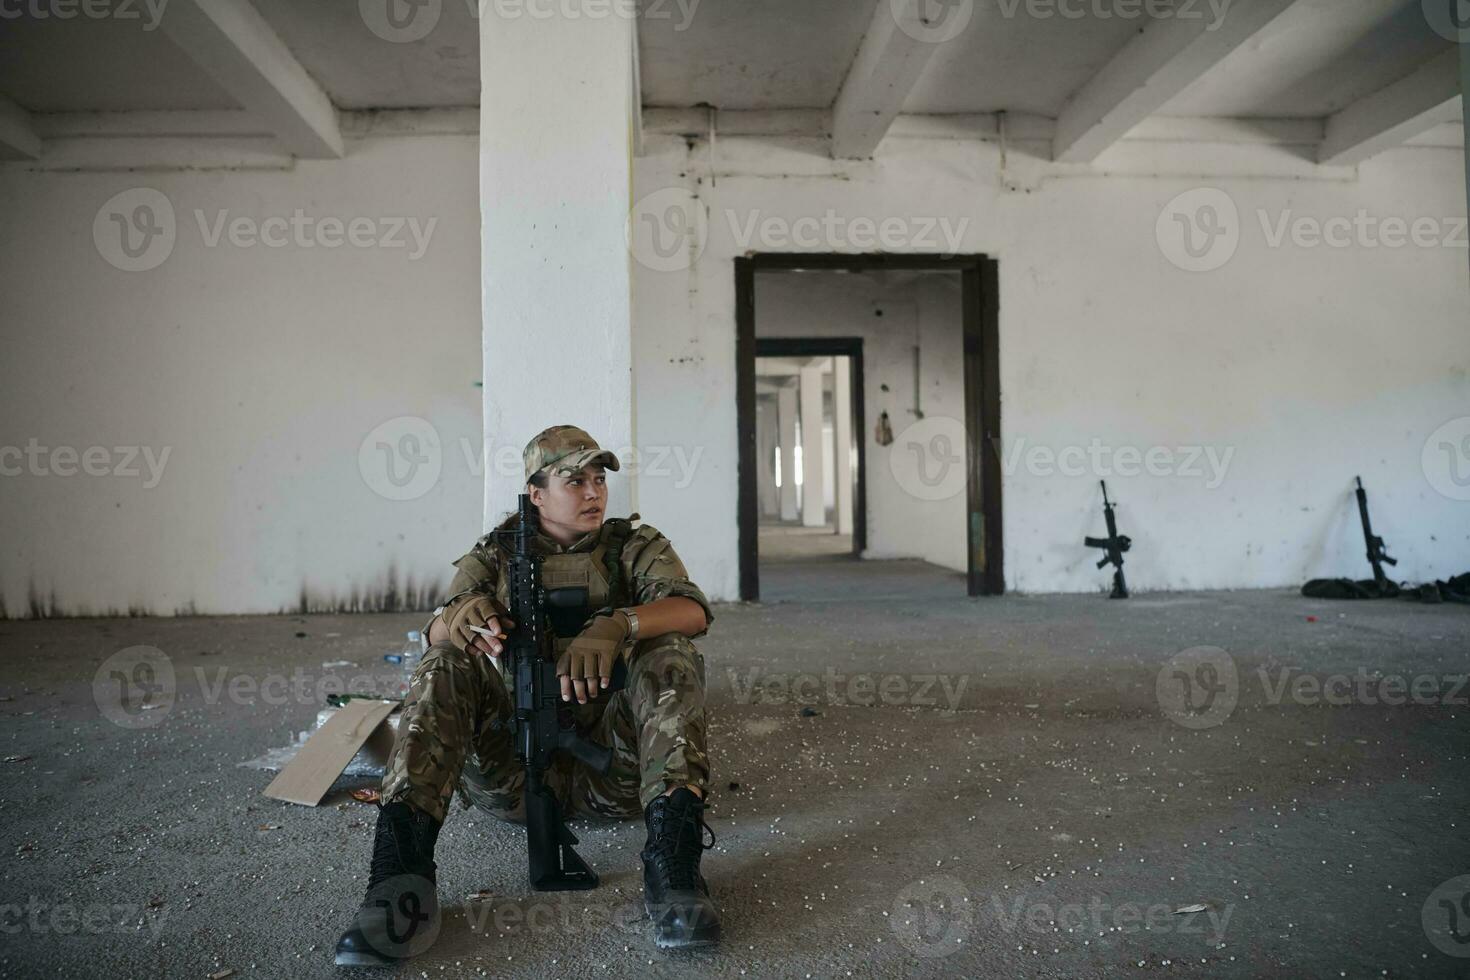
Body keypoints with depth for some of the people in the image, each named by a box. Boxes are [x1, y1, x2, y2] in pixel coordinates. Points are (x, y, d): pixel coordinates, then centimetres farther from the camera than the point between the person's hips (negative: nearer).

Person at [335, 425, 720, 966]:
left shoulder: (636, 544, 11)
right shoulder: (495, 553, 15)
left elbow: (693, 611, -9)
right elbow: (436, 633, -2)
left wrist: (616, 624, -31)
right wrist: (458, 616, -29)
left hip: (612, 764, -1)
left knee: (670, 653, -24)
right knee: (448, 664, -20)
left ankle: (672, 862, -38)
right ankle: (401, 874, -34)